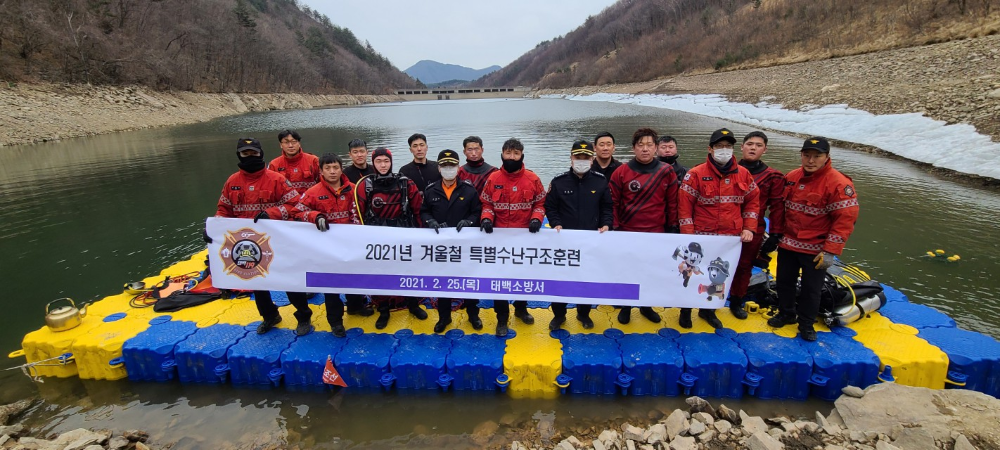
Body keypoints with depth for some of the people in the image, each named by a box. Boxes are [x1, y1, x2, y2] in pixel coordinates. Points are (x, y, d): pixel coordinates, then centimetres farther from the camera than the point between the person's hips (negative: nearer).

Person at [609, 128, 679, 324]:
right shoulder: (621, 172, -6)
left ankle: (646, 306, 33)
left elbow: (672, 203, 3)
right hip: (627, 234, -1)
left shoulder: (666, 172, -2)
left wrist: (672, 228, 4)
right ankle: (626, 307, 28)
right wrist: (615, 227, -4)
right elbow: (613, 203, -2)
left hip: (657, 234, 2)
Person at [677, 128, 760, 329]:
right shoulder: (696, 174, -10)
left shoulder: (743, 174, 4)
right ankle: (686, 310, 27)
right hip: (702, 239, -4)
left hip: (731, 239, 4)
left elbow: (752, 201, 13)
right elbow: (684, 206, -11)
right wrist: (688, 236, -14)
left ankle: (708, 310, 33)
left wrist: (748, 228, 4)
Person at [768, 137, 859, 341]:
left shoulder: (838, 184, -16)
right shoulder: (791, 178, 1)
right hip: (787, 244, 5)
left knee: (811, 288, 8)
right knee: (784, 281, 17)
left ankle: (806, 323, 28)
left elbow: (845, 219, -18)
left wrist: (830, 251, -20)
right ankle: (786, 314, 38)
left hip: (816, 250, -5)